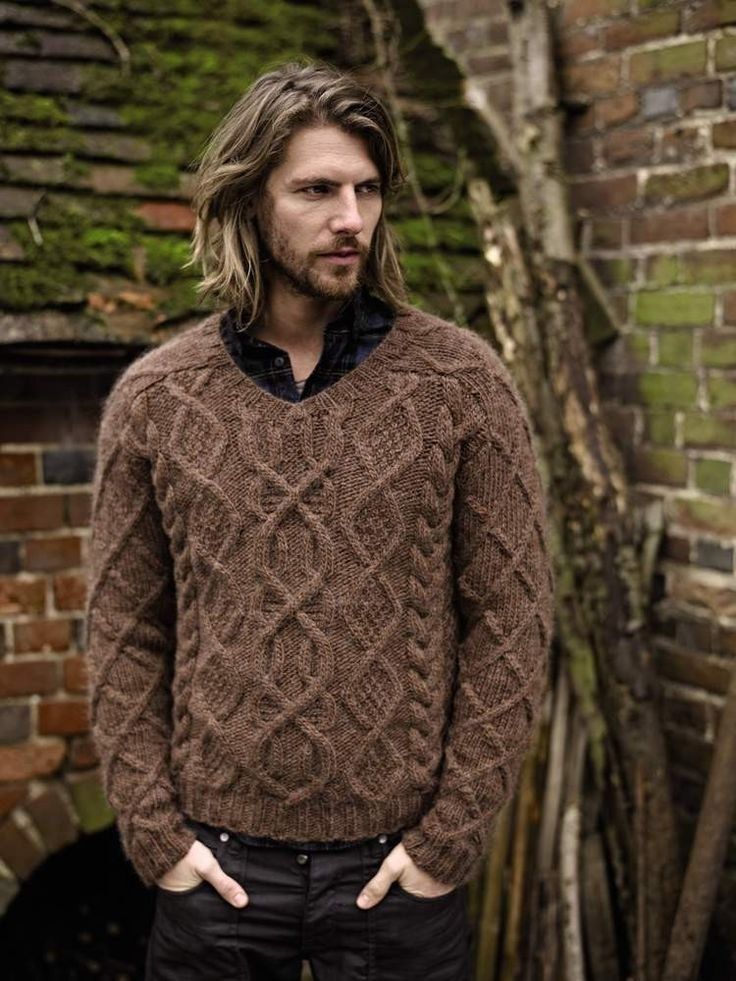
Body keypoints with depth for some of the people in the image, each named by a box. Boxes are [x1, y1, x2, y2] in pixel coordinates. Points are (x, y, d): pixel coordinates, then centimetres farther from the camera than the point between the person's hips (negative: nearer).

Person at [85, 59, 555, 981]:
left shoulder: (461, 380, -5)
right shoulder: (152, 396, -1)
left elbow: (511, 618, -4)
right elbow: (125, 631, 3)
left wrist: (451, 834, -7)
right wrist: (153, 827, -2)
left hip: (399, 867, -1)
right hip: (214, 865, 1)